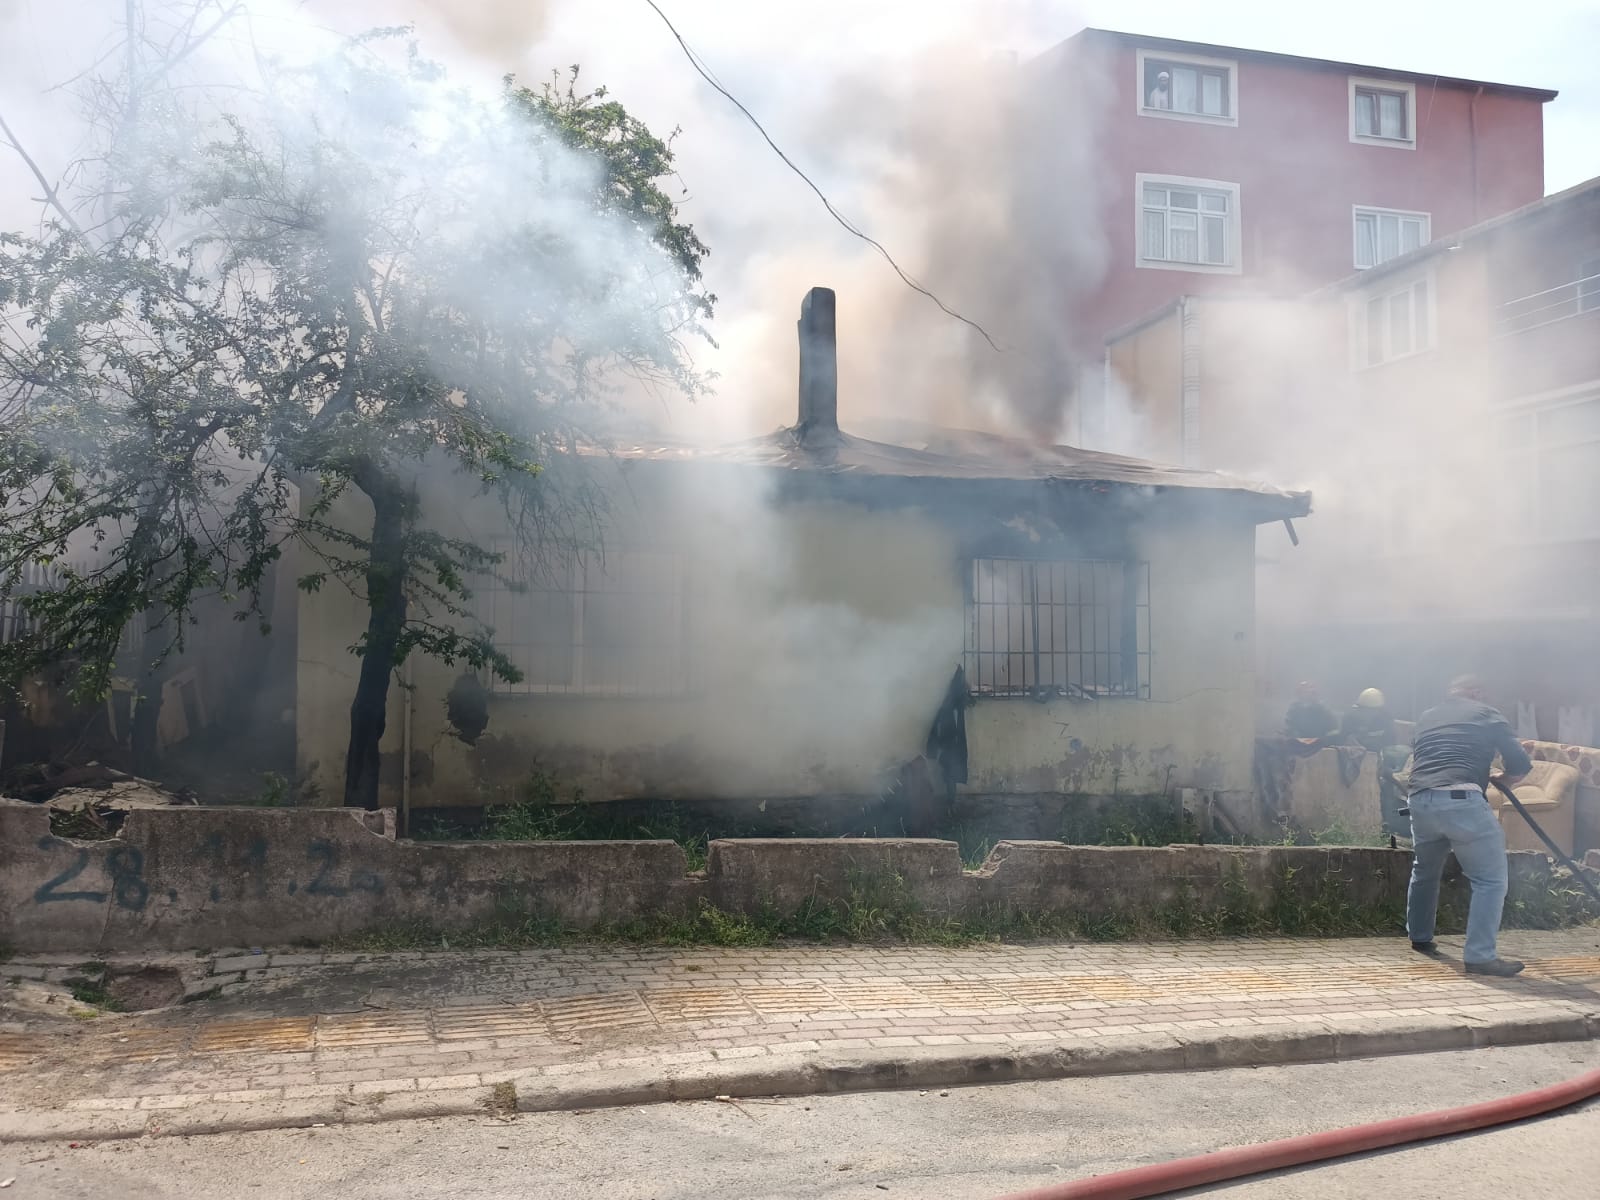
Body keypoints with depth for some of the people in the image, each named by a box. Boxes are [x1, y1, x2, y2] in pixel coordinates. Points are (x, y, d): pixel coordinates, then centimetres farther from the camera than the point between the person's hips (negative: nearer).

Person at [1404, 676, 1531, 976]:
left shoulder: (1427, 717, 26)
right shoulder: (1486, 714, 14)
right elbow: (1521, 765, 10)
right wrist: (1496, 784, 28)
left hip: (1419, 800, 6)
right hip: (1461, 800, -5)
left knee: (1424, 872, 26)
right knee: (1490, 879, 0)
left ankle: (1420, 938, 38)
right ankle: (1480, 956, -7)